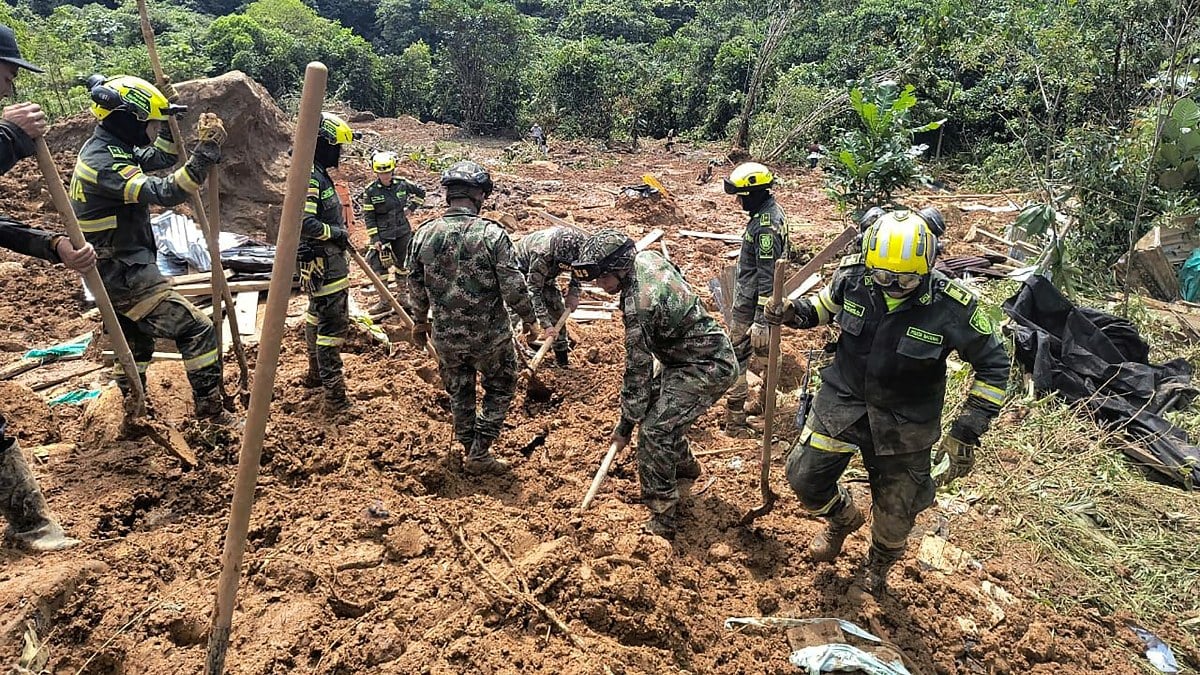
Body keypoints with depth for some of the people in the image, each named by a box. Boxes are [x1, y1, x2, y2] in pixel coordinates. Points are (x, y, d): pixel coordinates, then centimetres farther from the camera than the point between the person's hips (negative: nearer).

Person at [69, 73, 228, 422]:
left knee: (135, 344, 24)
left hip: (115, 272, 11)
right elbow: (166, 192, -36)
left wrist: (165, 122, 6)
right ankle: (211, 413, -5)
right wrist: (206, 151, -39)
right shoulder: (105, 164, -24)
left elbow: (160, 159, 19)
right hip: (126, 275, -11)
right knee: (198, 330, -9)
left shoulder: (103, 148, 7)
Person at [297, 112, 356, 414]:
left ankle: (316, 374, 38)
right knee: (332, 324, -10)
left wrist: (340, 236, 17)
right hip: (323, 263, -11)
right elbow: (303, 223, -29)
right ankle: (335, 396, -8)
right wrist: (336, 233, -17)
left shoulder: (318, 174, 12)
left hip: (328, 261, 11)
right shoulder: (309, 177, -20)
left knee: (317, 316, 22)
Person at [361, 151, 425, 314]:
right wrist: (375, 238, -12)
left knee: (401, 263, 15)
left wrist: (411, 207, 5)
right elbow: (368, 217, -8)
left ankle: (403, 293, 33)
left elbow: (420, 192, 14)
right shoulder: (370, 192, -12)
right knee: (380, 266, -6)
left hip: (403, 232, 2)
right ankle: (385, 301, 2)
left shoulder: (403, 184, -5)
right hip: (382, 234, -2)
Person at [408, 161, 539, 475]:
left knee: (459, 395, 22)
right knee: (500, 389, 19)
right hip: (490, 335, -3)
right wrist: (531, 319, 2)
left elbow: (416, 287, 5)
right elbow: (514, 288, -16)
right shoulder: (492, 234, -18)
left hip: (445, 336, 4)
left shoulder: (424, 234, -6)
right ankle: (479, 455, 19)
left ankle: (471, 453, 35)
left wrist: (419, 324, 20)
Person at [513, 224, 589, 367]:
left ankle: (563, 357, 15)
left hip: (547, 272, 6)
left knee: (557, 309, 4)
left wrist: (574, 292, -15)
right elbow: (534, 291, -40)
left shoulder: (583, 243, -29)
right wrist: (546, 325, -42)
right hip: (522, 268, -5)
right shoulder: (542, 254, -45)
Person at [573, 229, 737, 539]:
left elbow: (637, 372, -21)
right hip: (708, 350, 10)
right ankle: (684, 464, 43)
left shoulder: (638, 305, -29)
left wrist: (625, 426, -10)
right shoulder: (648, 257, -4)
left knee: (654, 431, -14)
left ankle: (663, 520, -5)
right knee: (655, 401, 21)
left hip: (708, 368, -10)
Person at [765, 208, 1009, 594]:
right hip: (842, 401, 2)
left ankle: (879, 565, 51)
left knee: (895, 514, 14)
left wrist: (967, 433, -13)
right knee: (805, 477, 6)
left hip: (904, 425, -2)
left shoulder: (953, 307, -24)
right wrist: (797, 313, -14)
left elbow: (992, 366, -10)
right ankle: (843, 518, 43)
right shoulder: (853, 274, -17)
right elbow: (828, 304, 8)